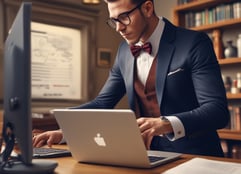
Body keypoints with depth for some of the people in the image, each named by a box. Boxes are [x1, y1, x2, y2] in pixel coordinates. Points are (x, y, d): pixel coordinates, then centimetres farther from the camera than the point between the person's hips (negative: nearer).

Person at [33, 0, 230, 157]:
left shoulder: (194, 43, -11)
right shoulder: (125, 50, 6)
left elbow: (218, 110, -18)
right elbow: (102, 103, 8)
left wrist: (165, 124, -36)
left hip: (192, 157, -4)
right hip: (147, 155, 5)